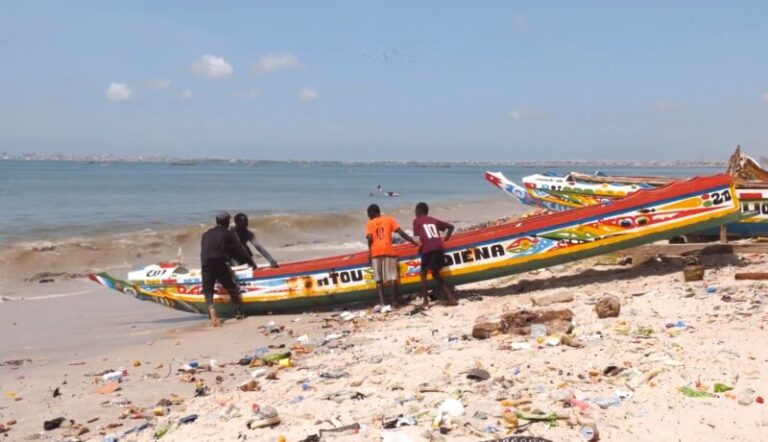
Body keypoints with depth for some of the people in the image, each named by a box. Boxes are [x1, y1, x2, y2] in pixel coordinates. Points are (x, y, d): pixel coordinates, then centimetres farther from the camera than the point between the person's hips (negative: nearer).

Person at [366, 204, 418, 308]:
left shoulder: (370, 223, 9)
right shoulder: (389, 219, 12)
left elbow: (370, 238, -6)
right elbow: (401, 232, 4)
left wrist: (369, 251, 6)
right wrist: (413, 242, 6)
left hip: (376, 252, 0)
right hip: (388, 250, 0)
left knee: (379, 279, 4)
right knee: (392, 277, 4)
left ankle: (382, 302, -6)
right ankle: (394, 301, 0)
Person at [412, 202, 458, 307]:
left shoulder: (417, 221, 10)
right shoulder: (434, 220, 25)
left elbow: (419, 237, -2)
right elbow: (451, 227, 26)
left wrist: (420, 248, 12)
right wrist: (445, 240, 26)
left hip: (428, 249, -5)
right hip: (439, 247, 5)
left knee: (423, 273, 11)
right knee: (436, 274, 19)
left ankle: (426, 301, 2)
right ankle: (452, 298, 8)